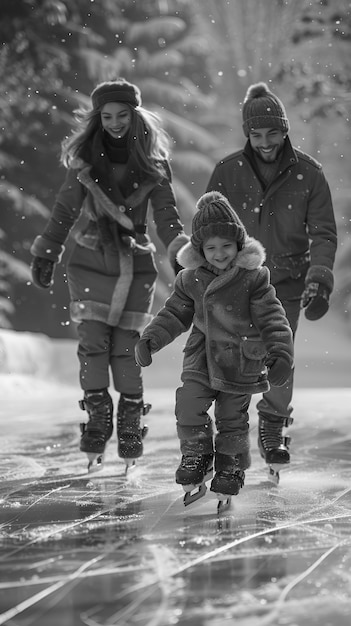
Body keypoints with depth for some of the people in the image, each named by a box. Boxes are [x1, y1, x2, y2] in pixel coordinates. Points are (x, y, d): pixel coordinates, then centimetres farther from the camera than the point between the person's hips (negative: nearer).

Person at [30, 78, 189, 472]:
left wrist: (181, 253, -16)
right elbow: (65, 209, 8)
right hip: (90, 259, 1)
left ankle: (130, 434, 7)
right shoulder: (85, 158, 2)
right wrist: (45, 255, 10)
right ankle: (97, 424, -1)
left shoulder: (152, 161, 0)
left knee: (126, 347, -2)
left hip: (135, 262, -1)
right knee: (92, 340, -8)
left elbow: (165, 214, -2)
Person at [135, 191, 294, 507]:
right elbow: (174, 314, 8)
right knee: (188, 407, -7)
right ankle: (196, 456, 18)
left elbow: (272, 318, -13)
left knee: (232, 418, 7)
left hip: (240, 361, -3)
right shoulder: (191, 278, -2)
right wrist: (150, 339, -2)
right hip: (201, 358, 3)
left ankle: (231, 465, 29)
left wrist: (281, 353, -22)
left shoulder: (252, 276, -14)